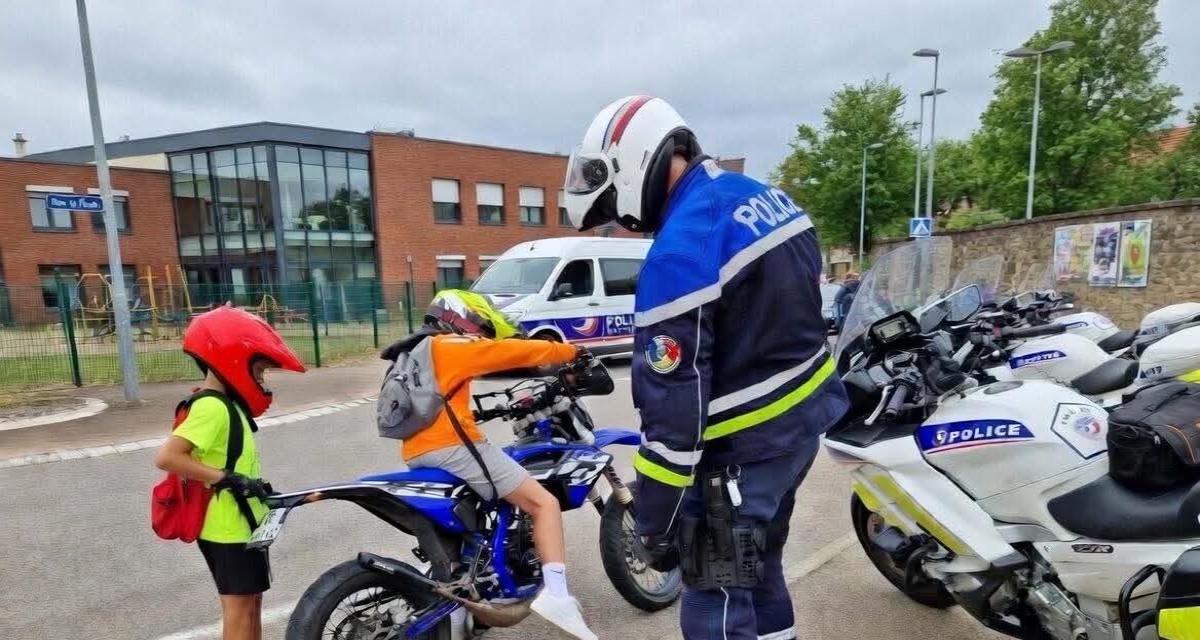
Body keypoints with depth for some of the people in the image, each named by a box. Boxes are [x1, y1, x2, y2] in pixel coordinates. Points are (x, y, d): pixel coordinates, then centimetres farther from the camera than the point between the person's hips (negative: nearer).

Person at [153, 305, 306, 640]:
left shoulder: (225, 405, 9)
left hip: (243, 523, 9)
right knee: (240, 607, 2)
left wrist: (255, 486, 9)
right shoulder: (212, 407, -21)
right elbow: (166, 457, -28)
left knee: (251, 602, 20)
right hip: (229, 529, -9)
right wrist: (228, 480, -27)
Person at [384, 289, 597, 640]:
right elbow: (518, 351, -1)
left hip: (417, 456, 9)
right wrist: (571, 352, 8)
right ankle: (556, 595, -21)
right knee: (545, 504, -8)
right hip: (453, 447, -9)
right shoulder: (453, 346, 1)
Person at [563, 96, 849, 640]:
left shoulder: (681, 249, -24)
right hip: (806, 410, 9)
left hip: (748, 443, -9)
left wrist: (655, 523, -13)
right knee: (758, 561, 26)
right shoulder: (766, 196, 4)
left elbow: (674, 405, -23)